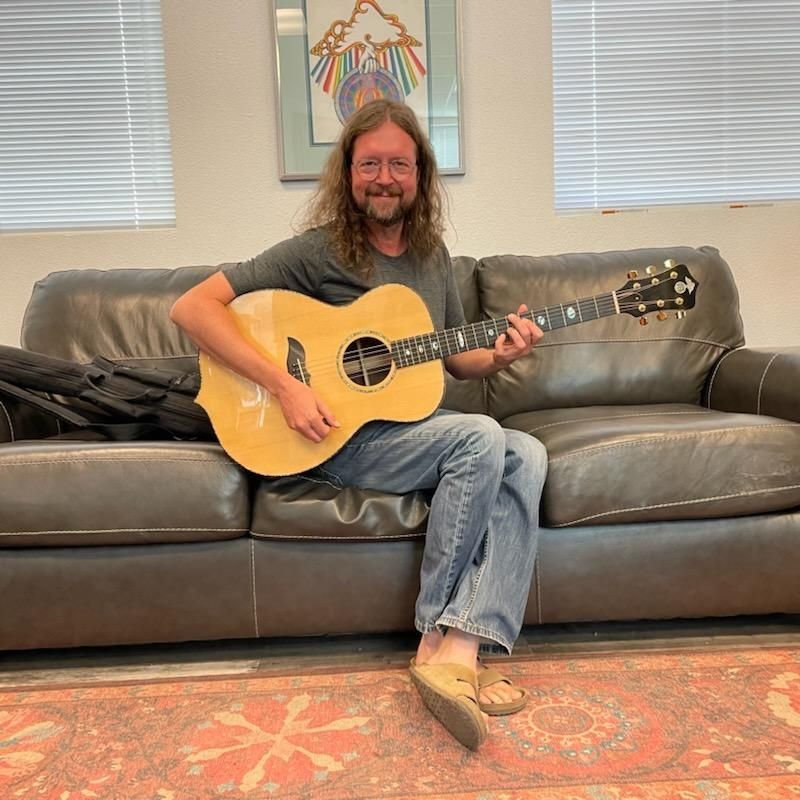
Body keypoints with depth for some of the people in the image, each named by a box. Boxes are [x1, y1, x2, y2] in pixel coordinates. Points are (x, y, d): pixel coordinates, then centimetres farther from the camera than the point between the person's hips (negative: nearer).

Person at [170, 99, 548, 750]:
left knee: (527, 455, -19)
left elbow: (455, 360, 19)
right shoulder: (318, 250, -8)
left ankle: (460, 649, -28)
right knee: (482, 439, -28)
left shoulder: (431, 253, 12)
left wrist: (499, 355, -4)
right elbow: (191, 307, -14)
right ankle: (437, 636, -16)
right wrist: (284, 385, -23)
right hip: (342, 439, -6)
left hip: (416, 423, 6)